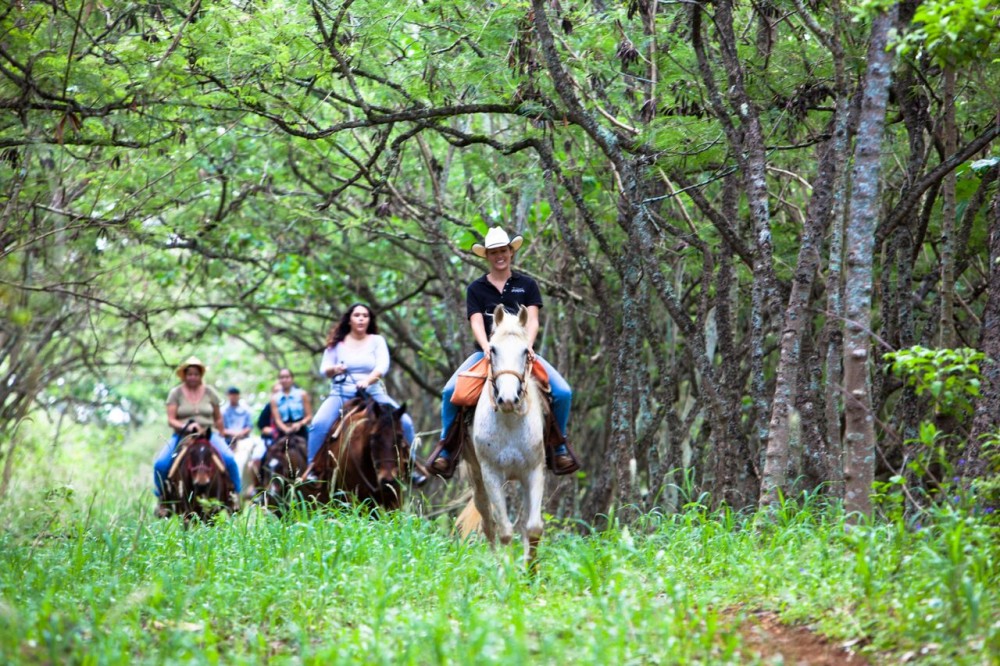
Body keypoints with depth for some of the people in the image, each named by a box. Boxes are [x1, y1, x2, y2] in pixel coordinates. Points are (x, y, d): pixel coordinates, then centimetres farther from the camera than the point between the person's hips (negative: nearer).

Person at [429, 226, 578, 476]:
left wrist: (527, 345, -21)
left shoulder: (527, 285, 11)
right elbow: (476, 322, -2)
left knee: (563, 392, -20)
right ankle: (447, 449, -9)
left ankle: (559, 446, 1)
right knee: (450, 392, -24)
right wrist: (487, 347, -22)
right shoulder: (476, 289, 10)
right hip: (486, 352, 0)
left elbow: (532, 319, -1)